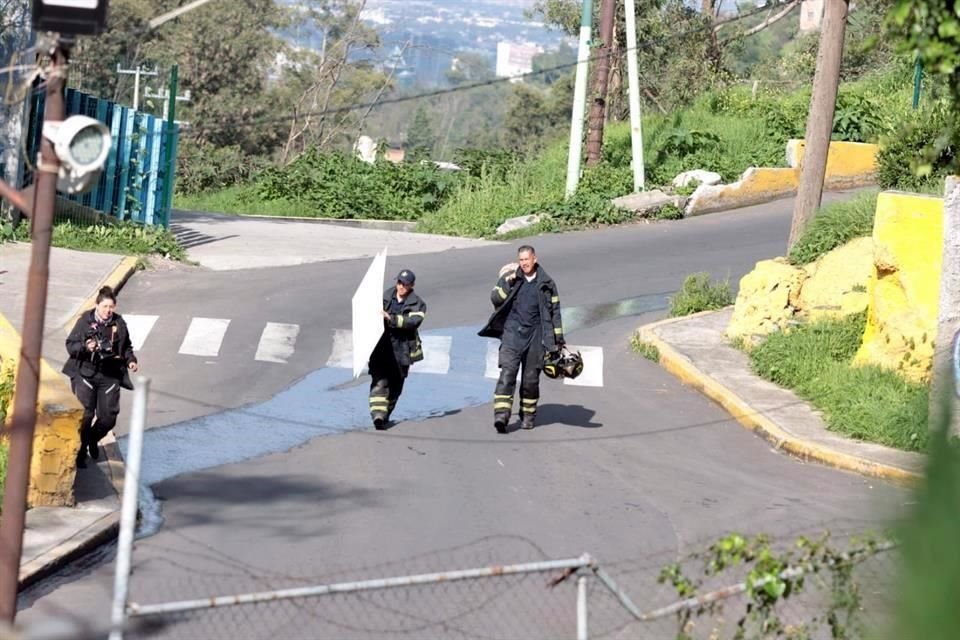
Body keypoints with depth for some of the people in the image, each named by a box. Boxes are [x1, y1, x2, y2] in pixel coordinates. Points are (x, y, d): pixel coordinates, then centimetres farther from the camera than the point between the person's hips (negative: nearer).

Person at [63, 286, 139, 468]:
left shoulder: (119, 323, 3)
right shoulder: (85, 321, -6)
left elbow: (126, 346, 18)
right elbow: (70, 345, -3)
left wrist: (130, 360, 0)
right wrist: (85, 347, -22)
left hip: (110, 376, 3)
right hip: (85, 374, -3)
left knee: (109, 417, 3)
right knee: (85, 414, -8)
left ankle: (93, 439, 34)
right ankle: (80, 452, 9)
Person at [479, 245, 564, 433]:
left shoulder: (546, 284, 7)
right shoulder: (511, 278, 6)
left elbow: (554, 312, 11)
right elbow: (496, 298, -3)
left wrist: (558, 340, 9)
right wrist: (506, 281, -16)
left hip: (535, 336, 1)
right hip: (512, 333, -1)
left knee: (531, 379, 6)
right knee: (507, 374, -14)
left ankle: (528, 416, 20)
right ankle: (501, 416, -22)